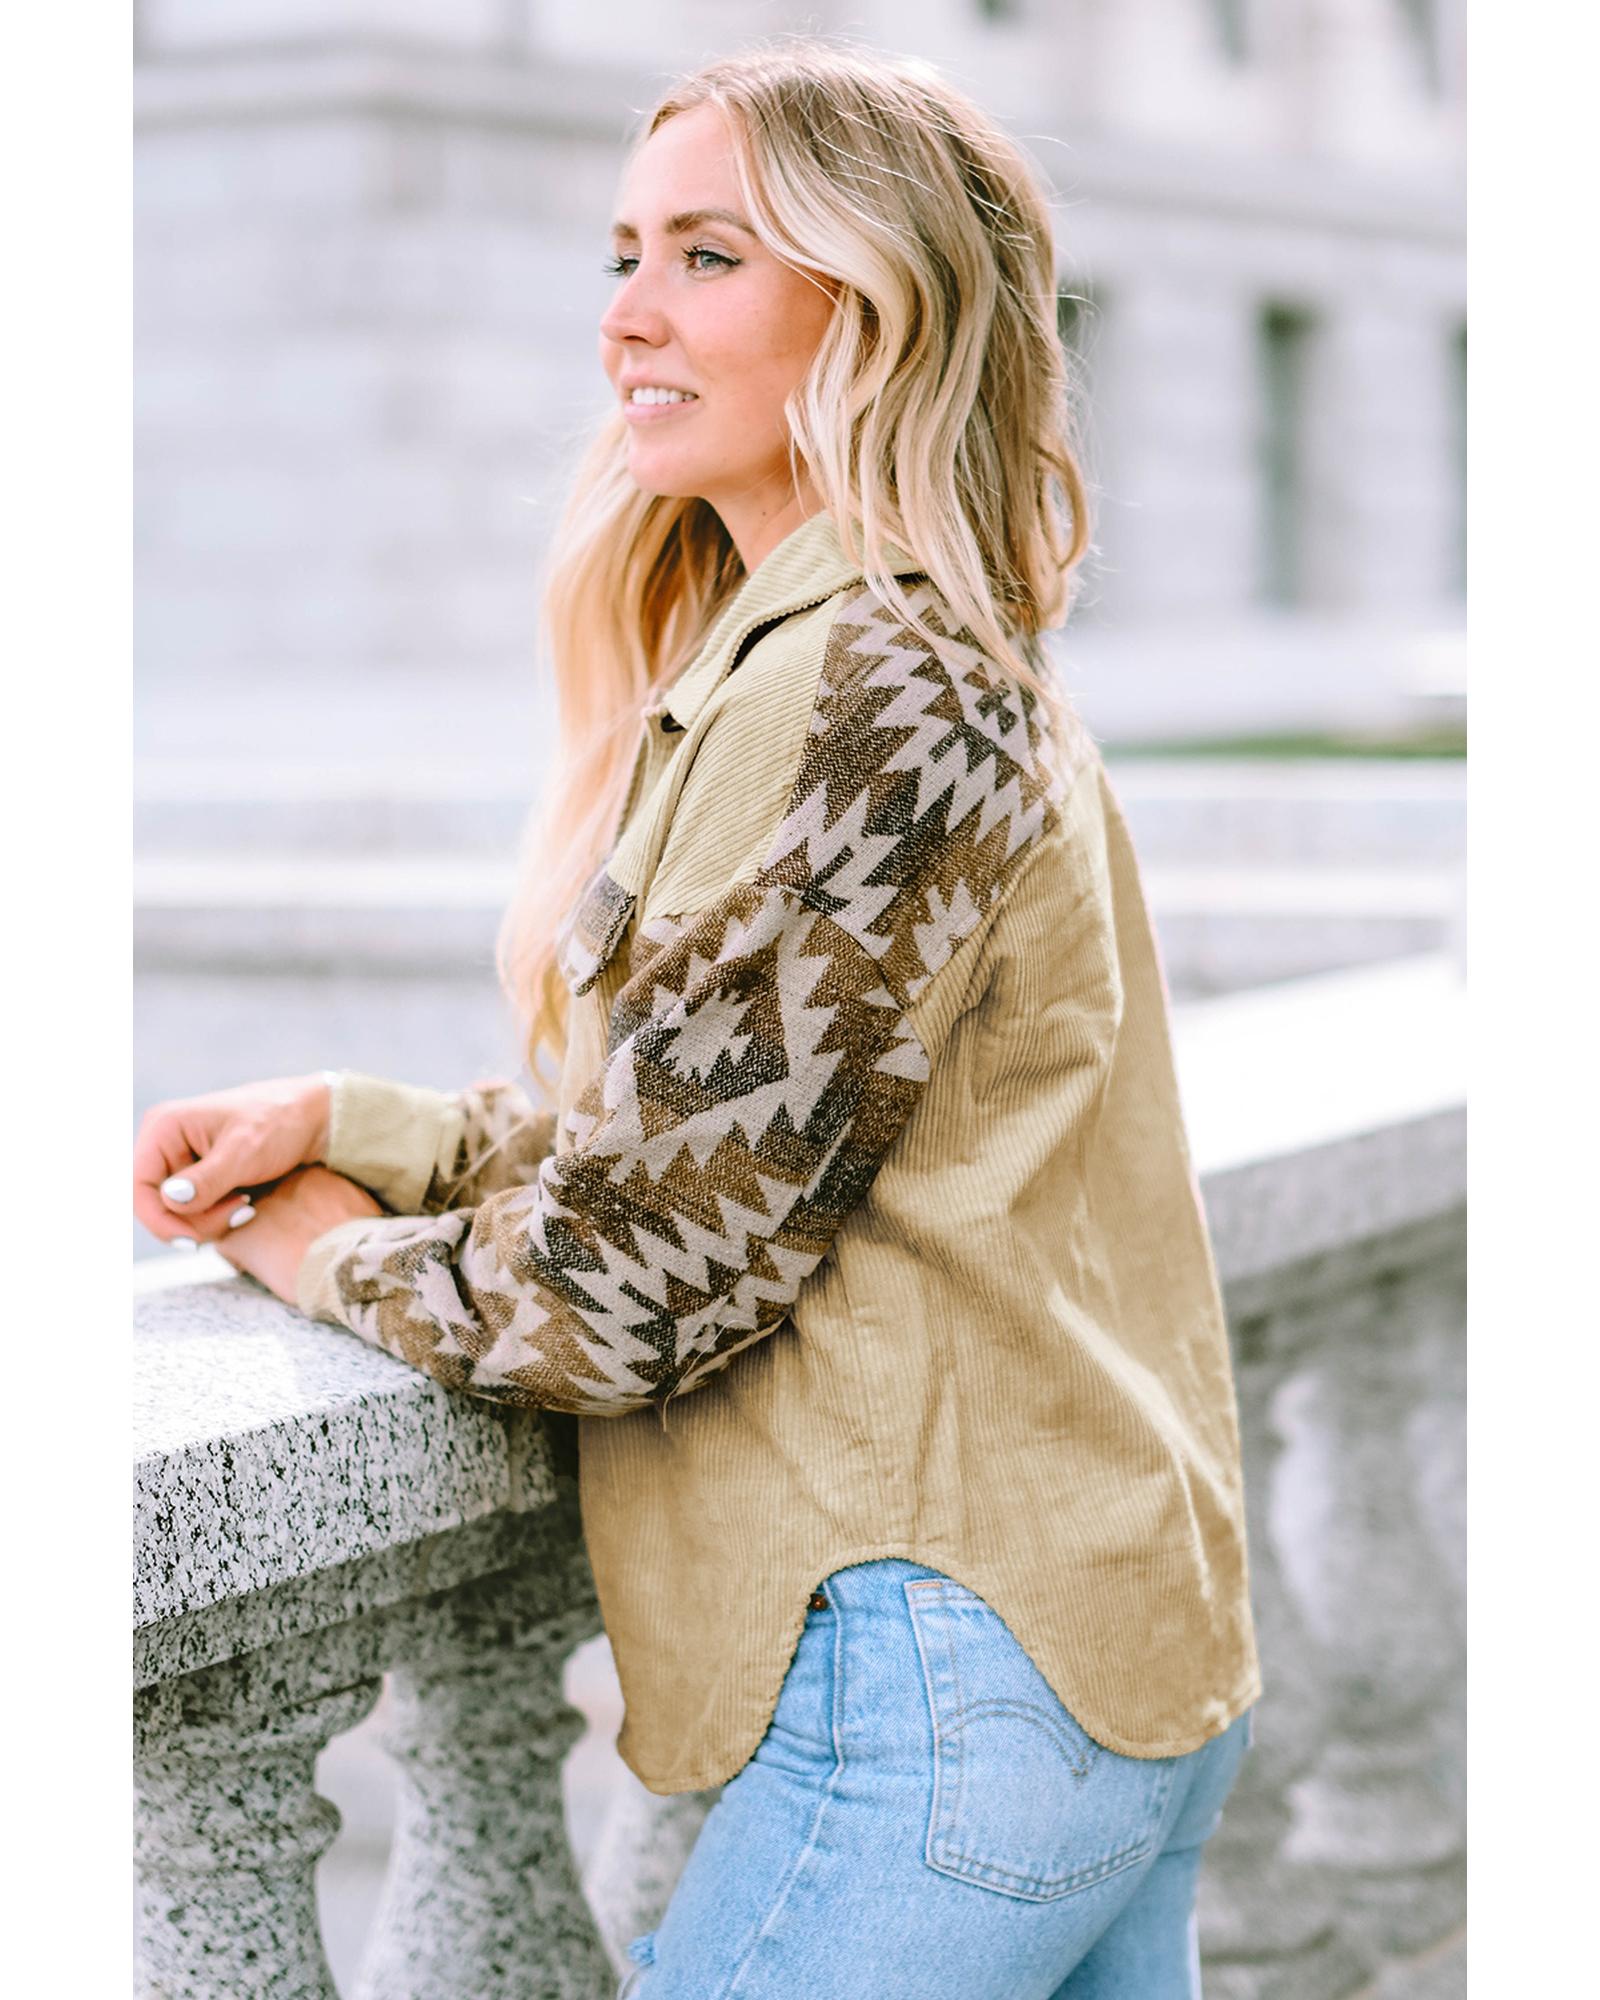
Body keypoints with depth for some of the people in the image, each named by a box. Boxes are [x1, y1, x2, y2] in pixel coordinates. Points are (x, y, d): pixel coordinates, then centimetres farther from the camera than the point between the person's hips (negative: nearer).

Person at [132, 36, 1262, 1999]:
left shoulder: (870, 686, -18)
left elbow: (646, 1272, -18)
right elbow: (693, 1124, 17)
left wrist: (343, 1256, -1)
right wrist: (348, 1120, 7)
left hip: (951, 1669, -10)